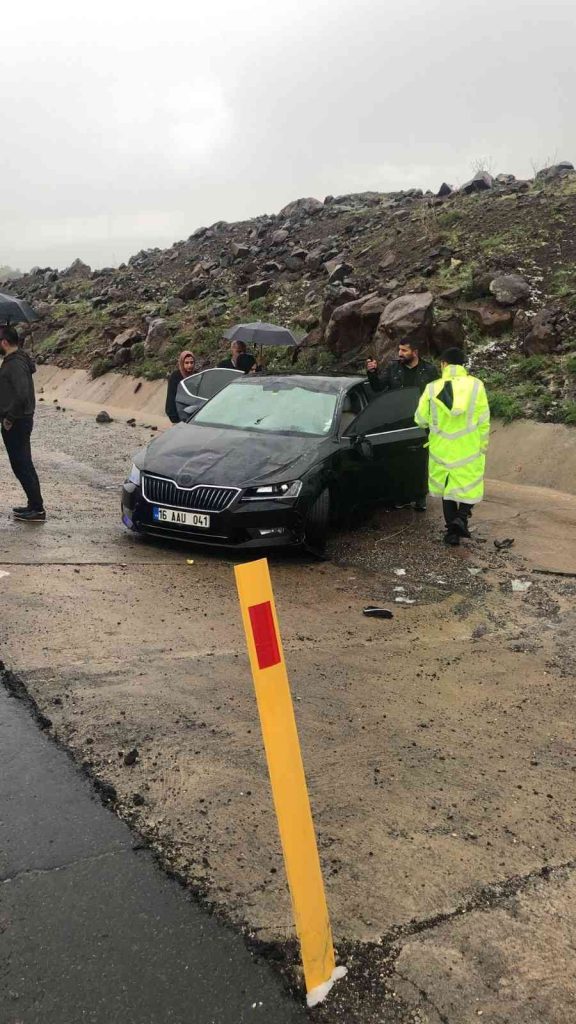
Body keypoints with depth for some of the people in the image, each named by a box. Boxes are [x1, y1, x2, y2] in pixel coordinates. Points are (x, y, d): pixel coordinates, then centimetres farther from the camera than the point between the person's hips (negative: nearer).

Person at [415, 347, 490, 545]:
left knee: (448, 489, 16)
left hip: (442, 449, 1)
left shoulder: (433, 388, -5)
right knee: (470, 487, 14)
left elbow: (420, 419, 3)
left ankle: (452, 532, 17)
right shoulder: (476, 385, -7)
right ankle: (462, 516, -11)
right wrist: (483, 446, 7)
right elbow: (483, 421, -4)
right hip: (469, 451, -1)